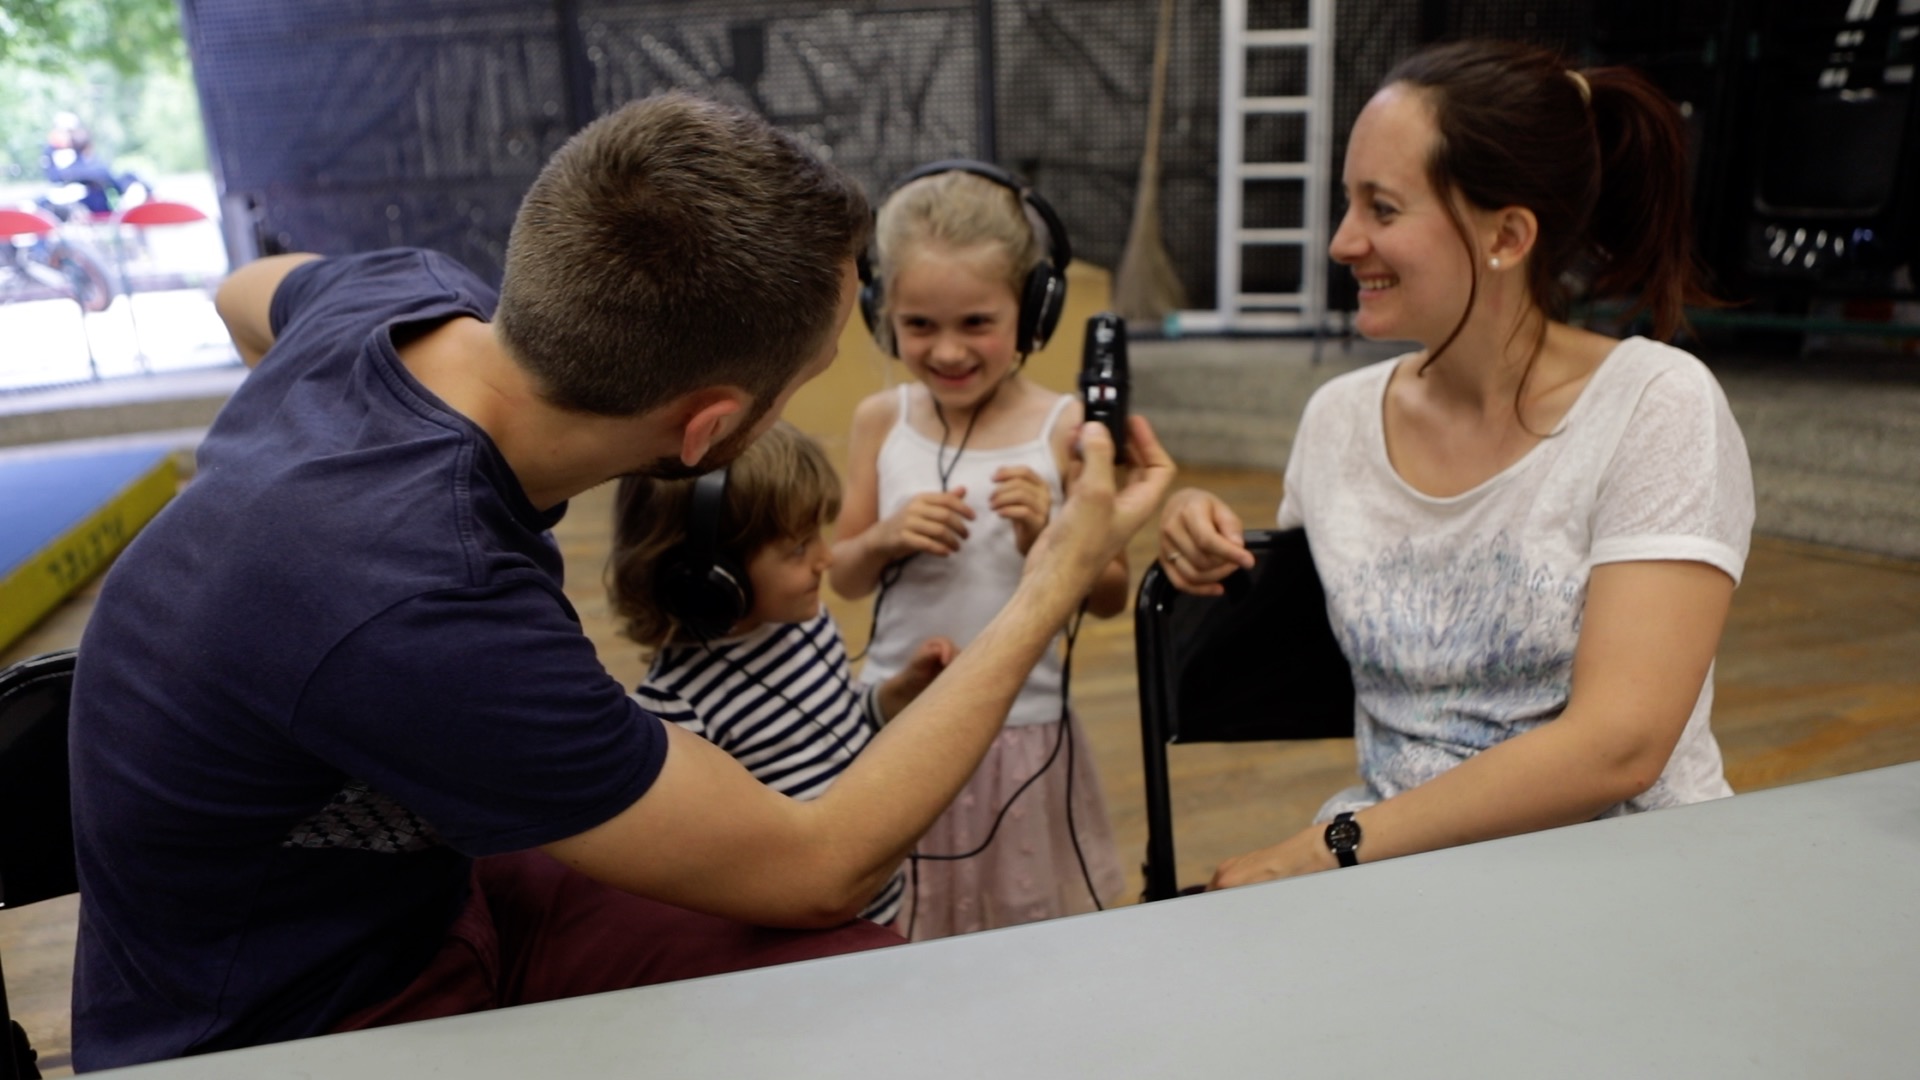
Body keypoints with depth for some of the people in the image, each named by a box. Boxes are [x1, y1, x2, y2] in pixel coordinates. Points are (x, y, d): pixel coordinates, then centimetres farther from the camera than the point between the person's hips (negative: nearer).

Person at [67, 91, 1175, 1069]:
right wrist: (1064, 573, -17)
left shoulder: (412, 293, -15)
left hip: (432, 880, 7)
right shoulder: (428, 621, -39)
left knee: (893, 985, -5)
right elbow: (820, 867, -24)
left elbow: (249, 294, 14)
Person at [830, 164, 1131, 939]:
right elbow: (843, 578, 6)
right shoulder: (881, 420, -2)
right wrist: (887, 537, -13)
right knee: (896, 935, 17)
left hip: (1020, 728, -2)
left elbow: (1110, 597, -5)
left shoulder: (1064, 426, -9)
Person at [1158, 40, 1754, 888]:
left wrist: (1331, 849, -18)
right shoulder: (1339, 417, 1)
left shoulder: (1658, 407, -11)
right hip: (1397, 875, 3)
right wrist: (1220, 568, -7)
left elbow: (1619, 746, -19)